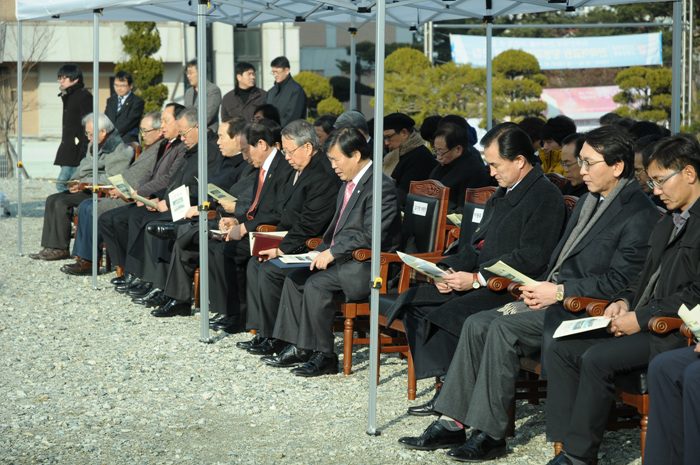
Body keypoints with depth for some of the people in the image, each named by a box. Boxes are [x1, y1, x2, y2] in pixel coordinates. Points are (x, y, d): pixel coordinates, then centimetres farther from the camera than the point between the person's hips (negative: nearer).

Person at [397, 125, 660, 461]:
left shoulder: (639, 215, -11)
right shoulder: (589, 200, 18)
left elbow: (620, 280, -18)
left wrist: (559, 291, -18)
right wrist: (540, 288, 3)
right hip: (554, 297, 9)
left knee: (504, 328, -25)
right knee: (477, 323, -7)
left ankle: (490, 434, -18)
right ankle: (452, 423, -8)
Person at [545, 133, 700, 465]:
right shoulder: (666, 224, 22)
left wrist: (641, 318, -17)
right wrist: (623, 301, 5)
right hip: (645, 321, 10)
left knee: (597, 358, -27)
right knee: (561, 350, -5)